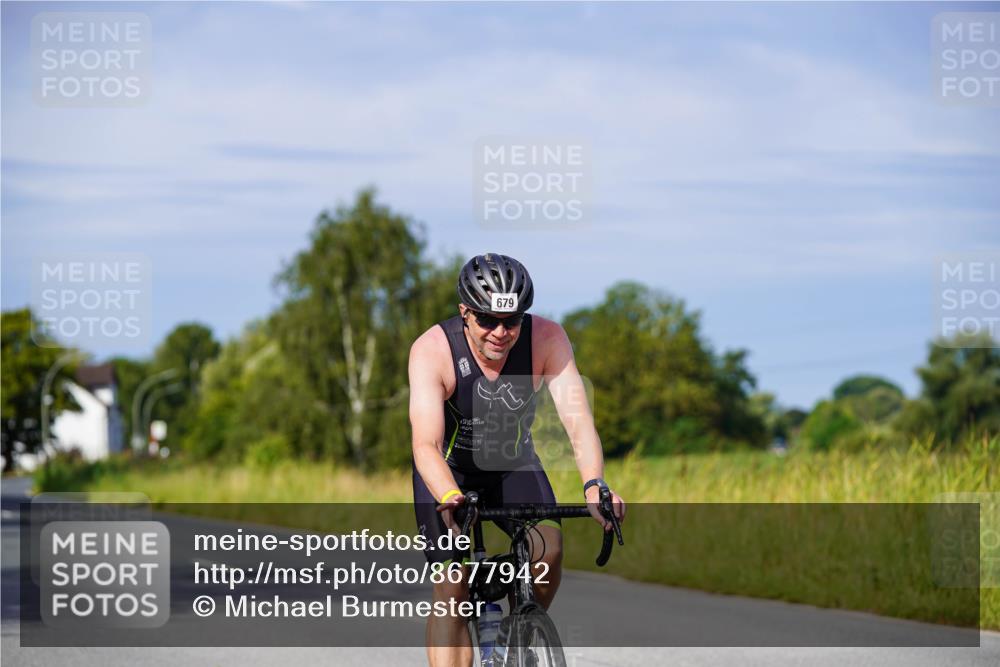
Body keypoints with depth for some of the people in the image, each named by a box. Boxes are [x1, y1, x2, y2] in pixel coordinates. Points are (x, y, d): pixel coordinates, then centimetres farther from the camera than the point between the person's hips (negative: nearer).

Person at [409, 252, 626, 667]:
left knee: (548, 547, -23)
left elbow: (578, 420, -33)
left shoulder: (547, 339, -25)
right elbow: (425, 442, -39)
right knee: (452, 588, -14)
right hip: (448, 470, -2)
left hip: (513, 465, 2)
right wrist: (449, 499, -58)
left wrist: (594, 485, -52)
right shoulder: (432, 350, -30)